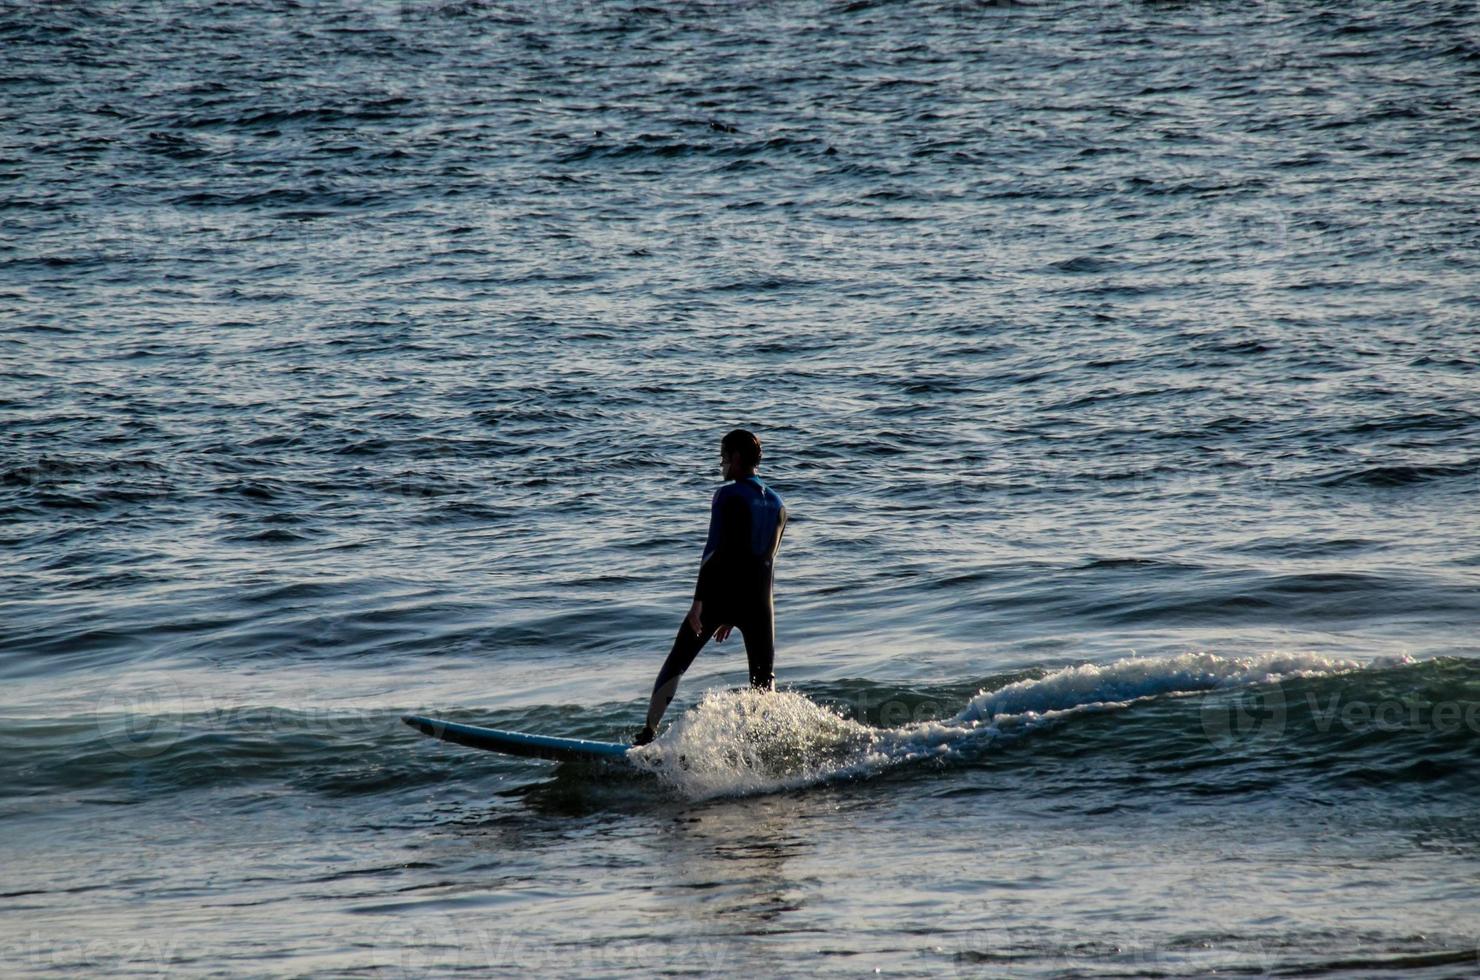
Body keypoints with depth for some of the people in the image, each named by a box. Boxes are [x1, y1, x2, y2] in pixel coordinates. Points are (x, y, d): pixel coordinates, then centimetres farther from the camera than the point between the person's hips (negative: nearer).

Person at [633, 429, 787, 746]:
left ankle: (648, 734, 5)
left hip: (720, 594, -5)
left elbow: (716, 551, -16)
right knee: (763, 680, 8)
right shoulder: (777, 503, 14)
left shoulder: (729, 495, -6)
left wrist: (699, 601, -17)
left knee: (675, 664, 6)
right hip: (758, 601, 5)